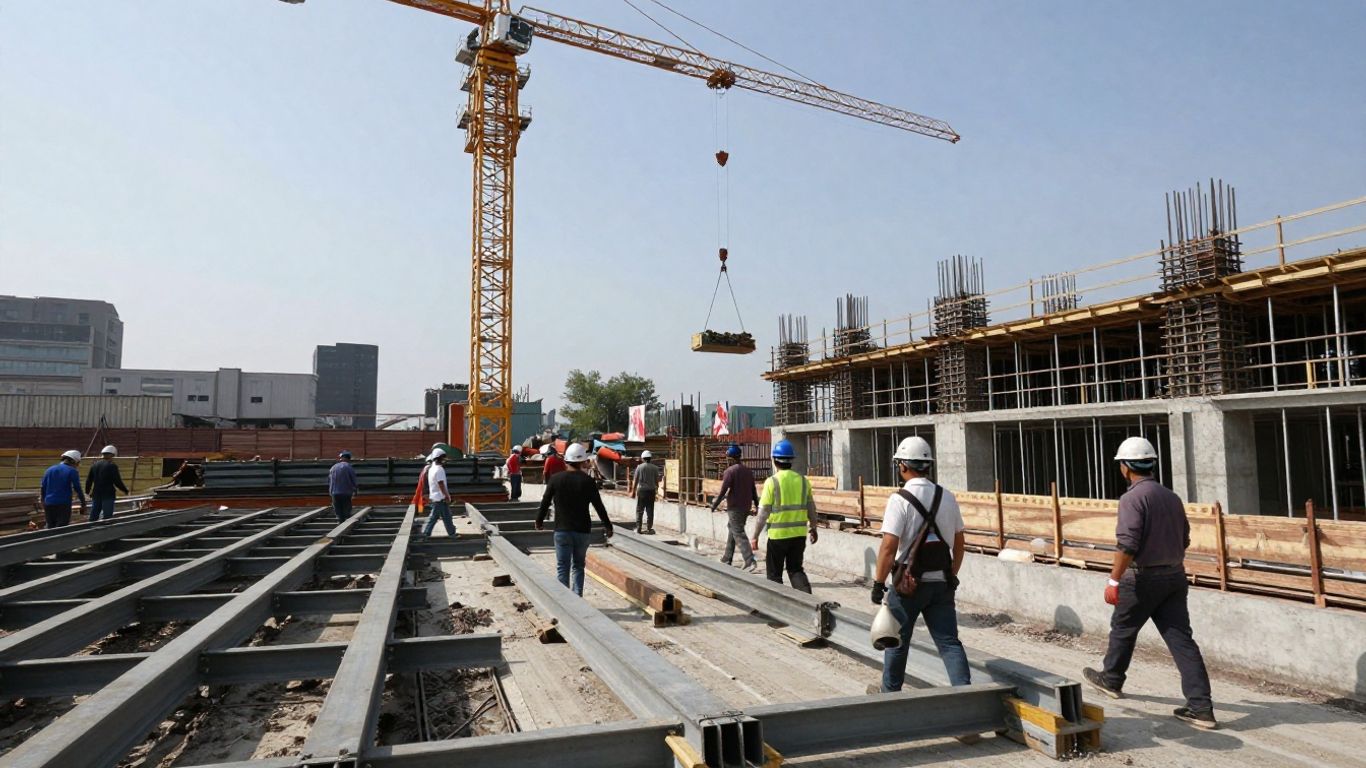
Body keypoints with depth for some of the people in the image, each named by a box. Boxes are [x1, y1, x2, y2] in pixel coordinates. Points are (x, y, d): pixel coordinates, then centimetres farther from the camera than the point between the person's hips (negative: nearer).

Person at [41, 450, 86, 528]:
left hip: (48, 504, 5)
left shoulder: (49, 469, 11)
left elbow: (43, 488, 14)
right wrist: (83, 504, 1)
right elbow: (78, 489, -7)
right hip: (63, 505, -5)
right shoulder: (72, 471, -5)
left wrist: (44, 506, 22)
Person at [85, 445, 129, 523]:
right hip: (108, 496, -6)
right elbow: (117, 481, -14)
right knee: (107, 517, -3)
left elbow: (89, 480, 15)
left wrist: (87, 491, 29)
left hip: (96, 495, 6)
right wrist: (125, 490, 0)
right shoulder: (112, 466, -12)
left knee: (93, 516, 13)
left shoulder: (94, 465, 8)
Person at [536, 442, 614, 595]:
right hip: (582, 531, 0)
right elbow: (599, 506, -3)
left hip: (562, 530, 0)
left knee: (562, 568, 5)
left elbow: (545, 503, 3)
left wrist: (539, 521, 19)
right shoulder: (587, 481, -6)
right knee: (578, 566, 15)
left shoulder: (556, 479, -4)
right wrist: (608, 526, 9)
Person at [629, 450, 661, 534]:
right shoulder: (655, 468, 1)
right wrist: (656, 489, 17)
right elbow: (657, 481, 4)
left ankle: (638, 528, 4)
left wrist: (633, 491, 3)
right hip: (651, 490, 1)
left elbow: (635, 480, -3)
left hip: (641, 490, -1)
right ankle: (649, 528, 5)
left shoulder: (639, 467, -4)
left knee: (639, 510, 6)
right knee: (650, 510, 6)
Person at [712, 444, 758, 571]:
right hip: (746, 507, 8)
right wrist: (756, 505, 21)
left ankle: (750, 562, -20)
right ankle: (727, 558, 27)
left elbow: (723, 491, -15)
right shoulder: (748, 471, 10)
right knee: (731, 529, 20)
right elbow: (753, 490, 14)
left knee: (738, 534, -8)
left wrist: (714, 505, -6)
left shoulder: (730, 471, -12)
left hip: (734, 507, -8)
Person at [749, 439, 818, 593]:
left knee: (774, 573, 12)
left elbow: (763, 514, -13)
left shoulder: (772, 482, -11)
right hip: (799, 534, 4)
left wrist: (755, 537, -5)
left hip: (777, 535, -4)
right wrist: (813, 528, 24)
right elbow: (811, 509, 9)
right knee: (795, 569, 18)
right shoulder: (803, 480, 2)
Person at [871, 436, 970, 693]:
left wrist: (878, 583, -10)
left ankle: (890, 693, 27)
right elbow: (959, 542, 12)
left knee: (897, 641, 13)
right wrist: (953, 576, 23)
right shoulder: (947, 497, 3)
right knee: (949, 642, 8)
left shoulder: (900, 500, -15)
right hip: (941, 583, 4)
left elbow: (889, 547, -19)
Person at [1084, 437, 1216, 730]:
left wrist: (1113, 581, -20)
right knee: (1181, 639, 5)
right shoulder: (1171, 497, 9)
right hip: (1174, 576, 7)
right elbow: (1183, 540, 19)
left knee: (1123, 629, 14)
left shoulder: (1132, 498, -16)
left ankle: (1111, 680, 34)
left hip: (1143, 578, -7)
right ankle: (1201, 708, 2)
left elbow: (1127, 544, -24)